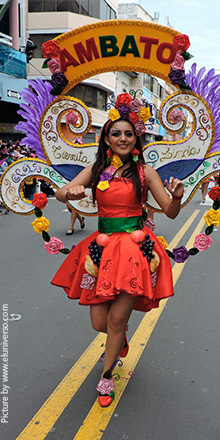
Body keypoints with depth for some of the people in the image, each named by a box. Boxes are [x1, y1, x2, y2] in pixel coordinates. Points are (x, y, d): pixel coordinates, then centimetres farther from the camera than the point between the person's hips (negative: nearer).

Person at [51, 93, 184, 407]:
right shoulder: (96, 170, 6)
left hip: (135, 247, -2)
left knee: (117, 319, -2)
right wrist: (72, 192, -25)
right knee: (99, 322, 5)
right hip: (102, 247, 2)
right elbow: (60, 194, -2)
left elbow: (170, 213, -1)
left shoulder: (144, 171, 0)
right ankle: (121, 340, 44)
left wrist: (177, 197, -23)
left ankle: (107, 376, 25)